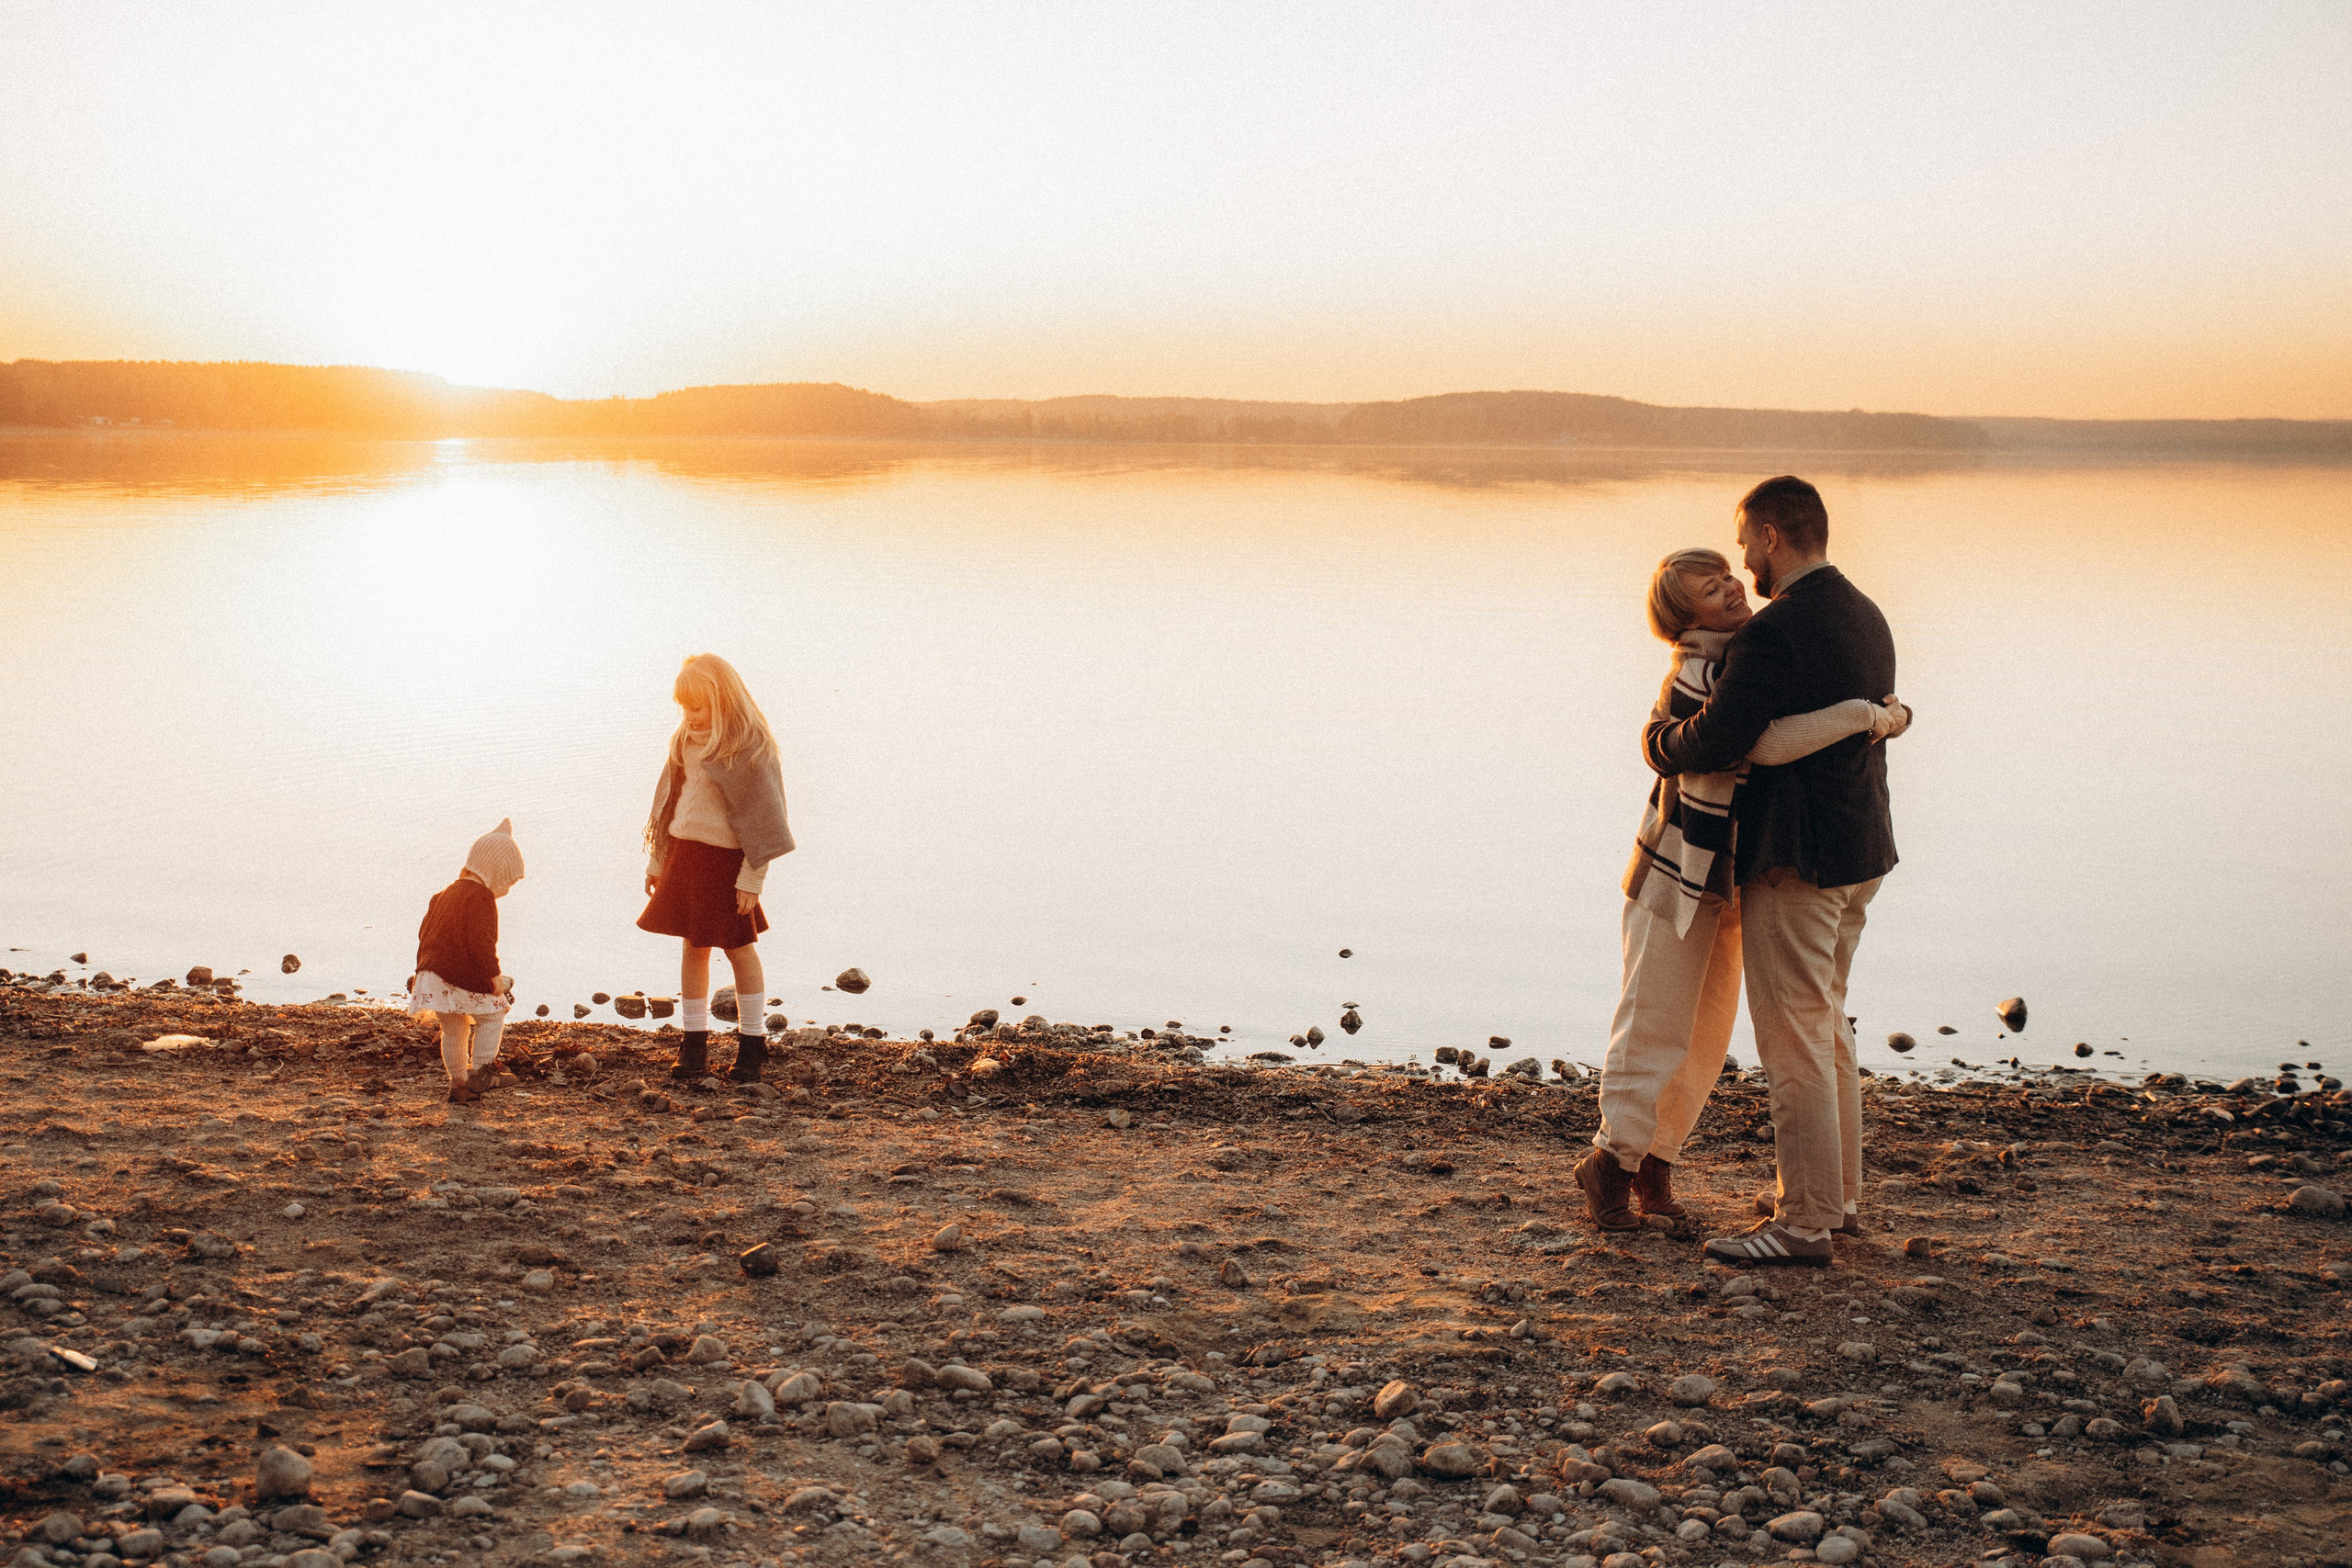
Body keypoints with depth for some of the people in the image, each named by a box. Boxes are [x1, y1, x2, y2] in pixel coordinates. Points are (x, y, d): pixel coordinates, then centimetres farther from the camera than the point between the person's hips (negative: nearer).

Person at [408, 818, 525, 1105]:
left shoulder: (444, 894, 20)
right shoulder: (481, 897, -11)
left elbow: (425, 932, 24)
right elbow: (480, 940, -20)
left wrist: (424, 968, 31)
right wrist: (494, 976, -17)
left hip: (432, 973, 8)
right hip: (464, 976, -8)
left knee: (453, 1030, 16)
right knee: (492, 1015, 7)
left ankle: (457, 1084, 20)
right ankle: (479, 1073, 0)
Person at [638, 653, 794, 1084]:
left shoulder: (749, 746, -14)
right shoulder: (686, 740, 8)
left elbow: (762, 815, -14)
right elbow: (671, 800, 17)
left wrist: (752, 876, -15)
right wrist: (657, 860, 18)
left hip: (726, 858, -6)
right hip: (684, 852, 6)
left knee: (738, 948, 3)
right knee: (693, 948, 9)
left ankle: (753, 1044, 15)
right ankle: (694, 1047, 15)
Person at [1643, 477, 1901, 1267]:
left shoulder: (1775, 631, -19)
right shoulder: (1866, 617, 10)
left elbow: (1714, 741, -23)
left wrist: (1657, 740, -1)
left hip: (1797, 860, -10)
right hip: (1860, 852, 10)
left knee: (1793, 1040, -3)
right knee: (1826, 1026, 20)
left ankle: (1805, 1223, 2)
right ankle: (1838, 1194, 29)